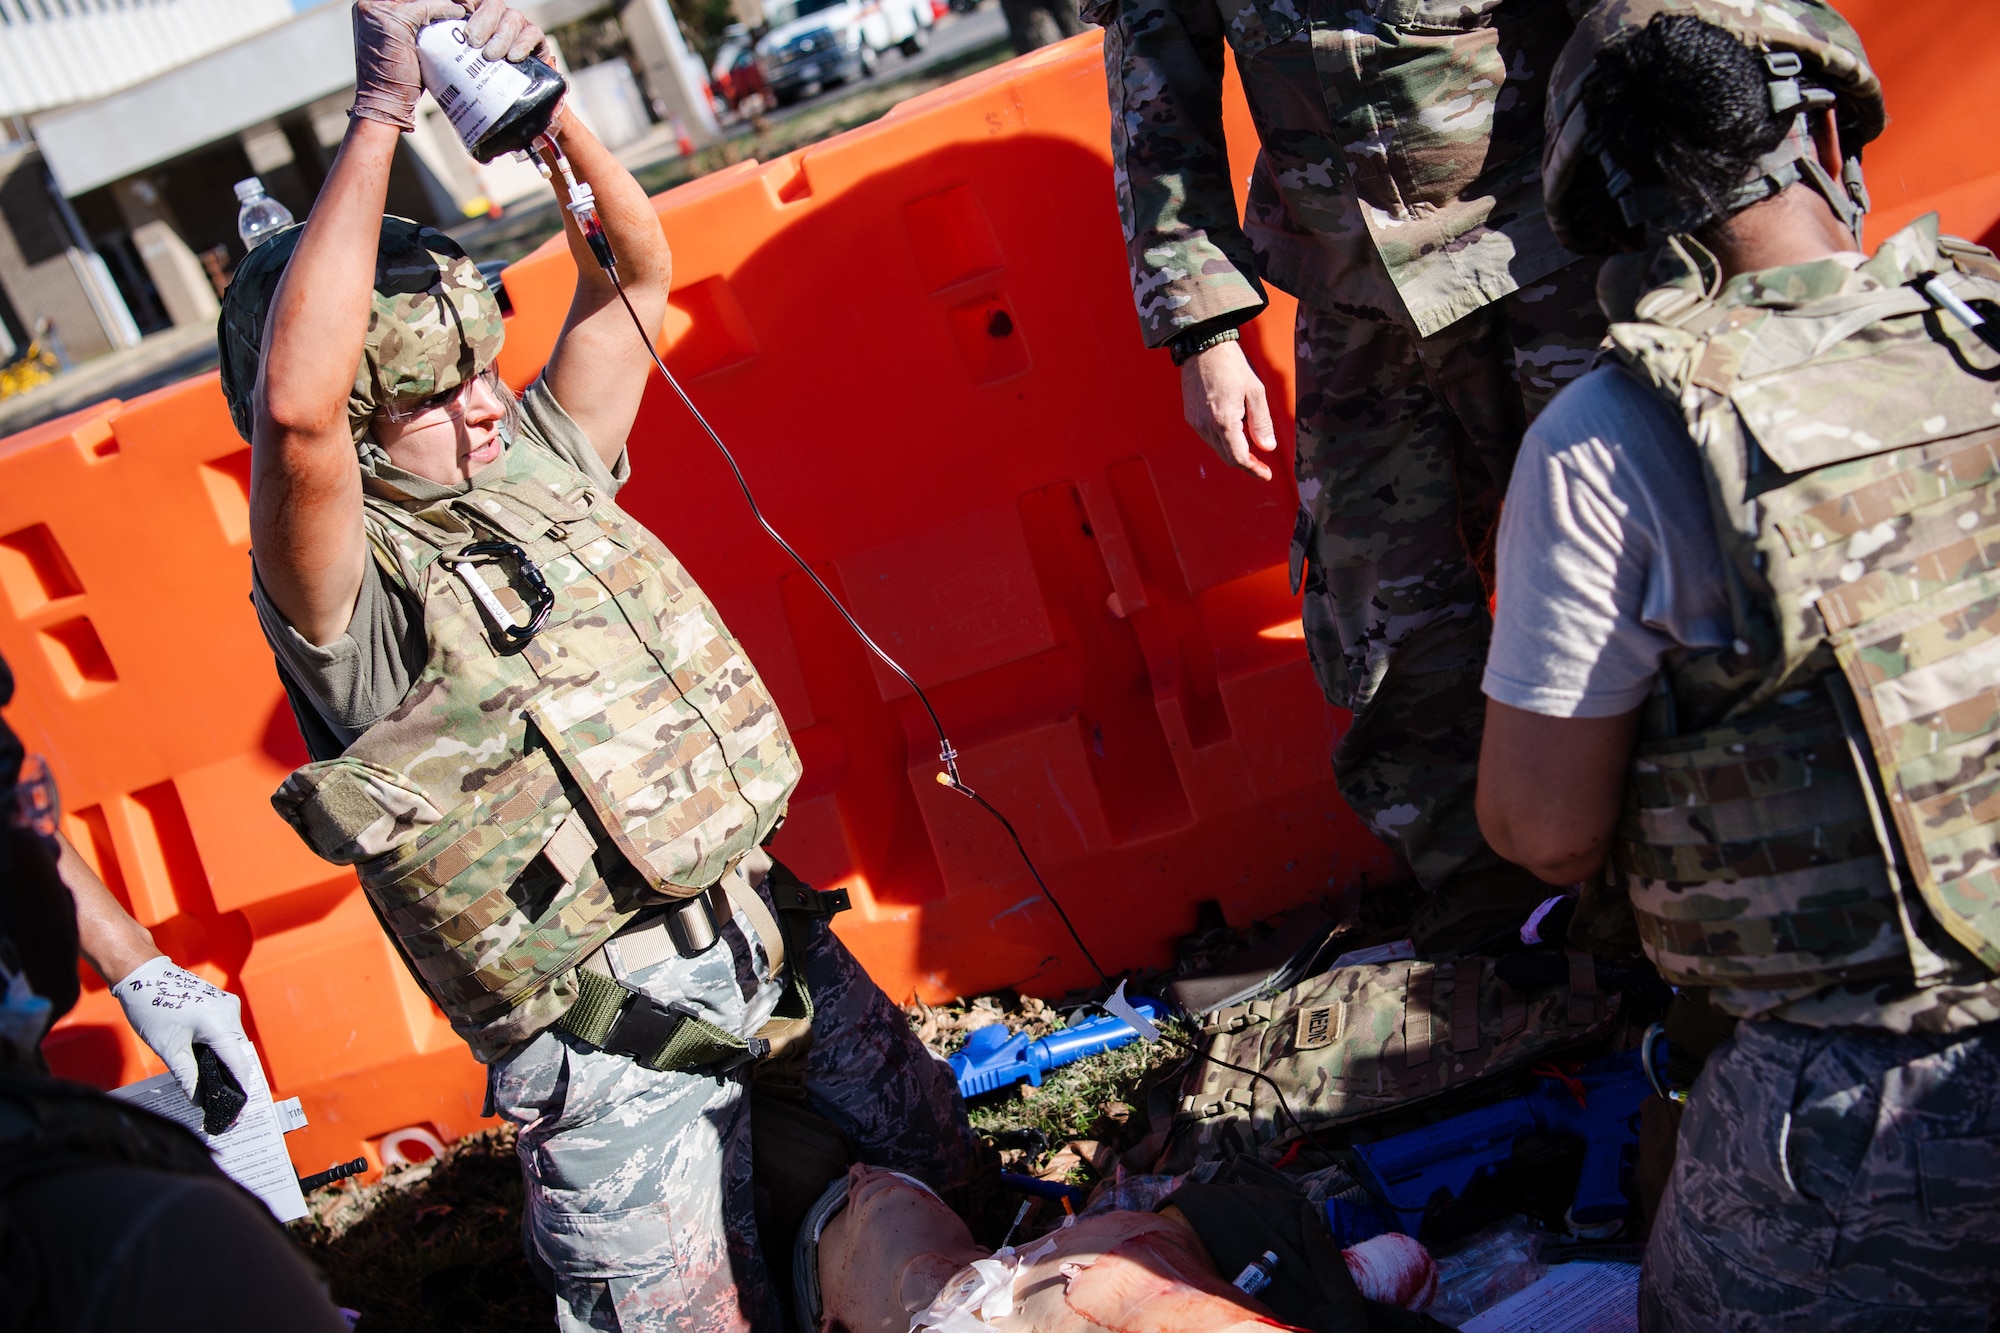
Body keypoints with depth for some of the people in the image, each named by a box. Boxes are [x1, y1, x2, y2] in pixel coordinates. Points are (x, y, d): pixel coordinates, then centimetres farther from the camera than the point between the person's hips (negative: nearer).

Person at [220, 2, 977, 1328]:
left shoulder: (533, 465, 8)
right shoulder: (344, 588, -14)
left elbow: (638, 268, 10)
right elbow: (293, 407, -35)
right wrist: (381, 116, -30)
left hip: (764, 925, 7)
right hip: (608, 1038, -7)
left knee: (950, 1190, 18)